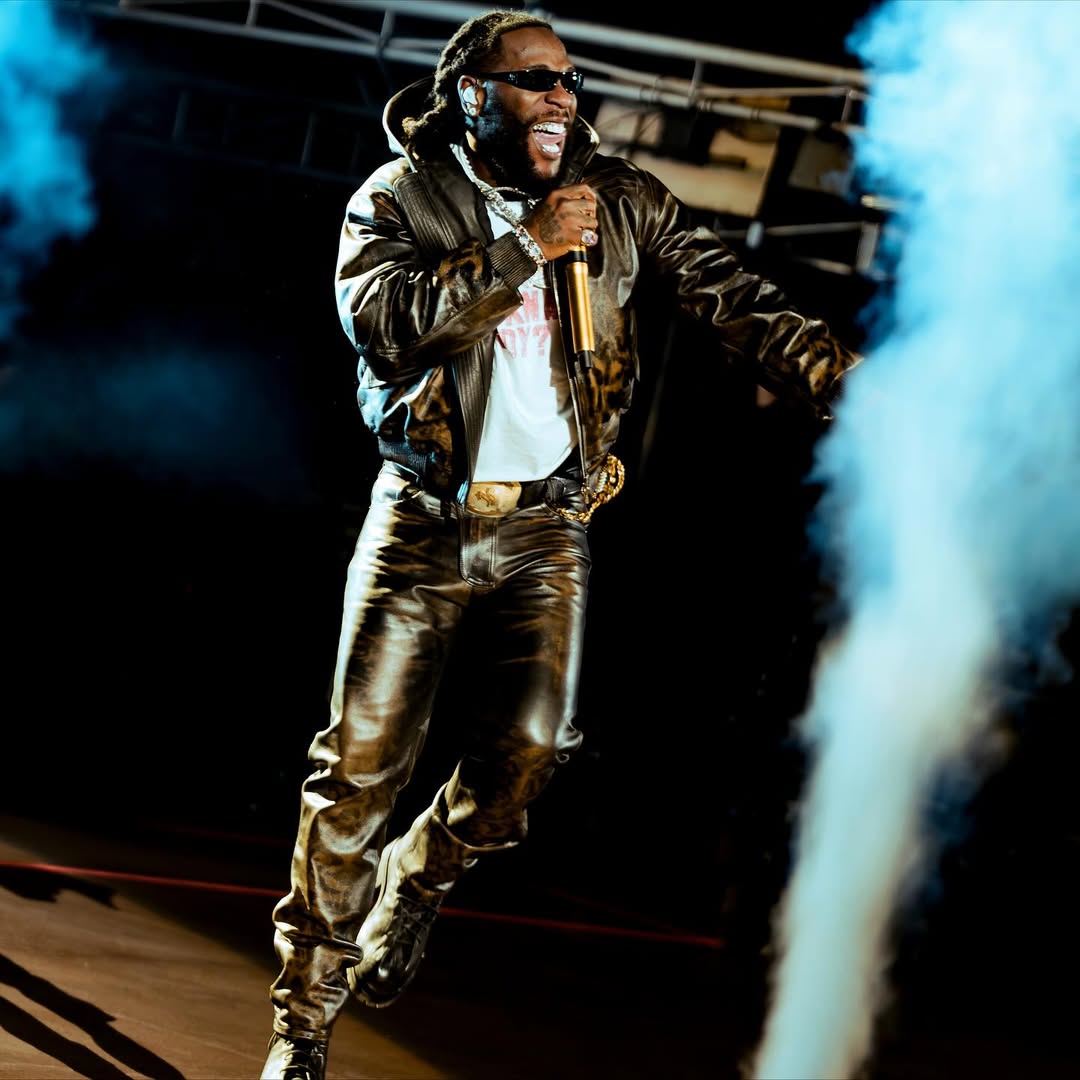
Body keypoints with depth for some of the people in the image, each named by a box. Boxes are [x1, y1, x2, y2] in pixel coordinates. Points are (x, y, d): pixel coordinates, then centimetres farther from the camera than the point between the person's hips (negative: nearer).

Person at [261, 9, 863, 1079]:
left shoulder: (620, 203, 4)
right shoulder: (398, 196, -2)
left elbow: (734, 301, -3)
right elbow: (382, 320, -19)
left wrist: (848, 381, -17)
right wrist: (524, 248, -23)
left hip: (545, 529, 2)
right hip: (421, 522, -2)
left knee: (525, 753, -8)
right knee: (360, 765, -4)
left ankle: (413, 887, 25)